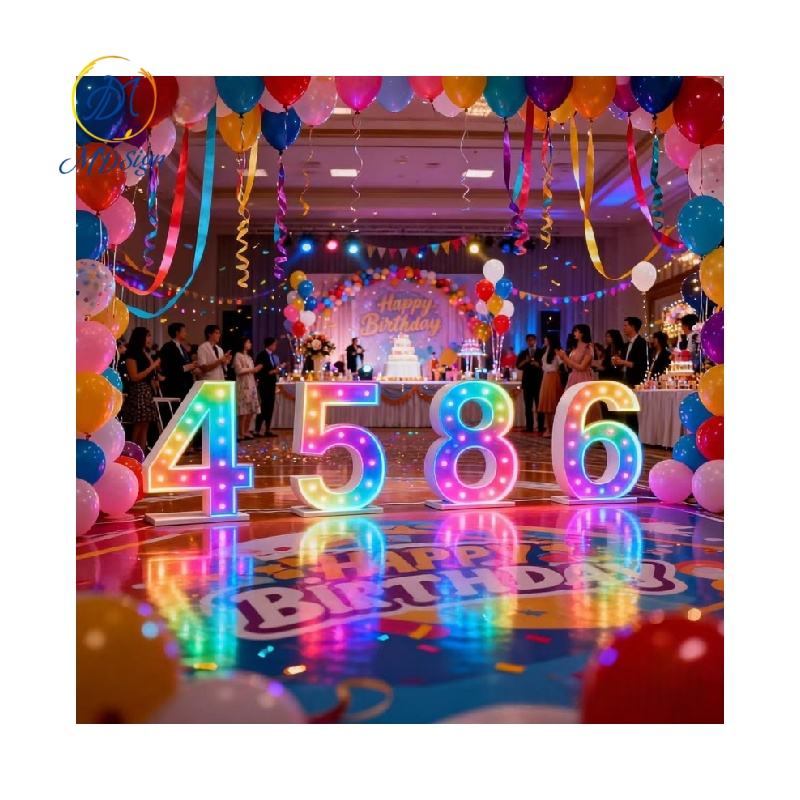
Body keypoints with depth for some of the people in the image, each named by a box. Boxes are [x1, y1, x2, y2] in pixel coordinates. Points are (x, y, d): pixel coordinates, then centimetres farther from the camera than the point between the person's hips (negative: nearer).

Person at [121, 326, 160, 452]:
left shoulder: (146, 353, 15)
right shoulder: (132, 354, -7)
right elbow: (134, 377, -14)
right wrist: (152, 367, -12)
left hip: (147, 392, 8)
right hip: (138, 392, -8)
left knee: (145, 426, 5)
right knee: (138, 427, -6)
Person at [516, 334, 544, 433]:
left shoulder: (541, 352, 5)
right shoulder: (523, 353, 12)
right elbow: (518, 366, 2)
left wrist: (538, 365, -18)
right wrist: (526, 361, -14)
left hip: (538, 381, -2)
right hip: (527, 382, 3)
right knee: (528, 406, 4)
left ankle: (541, 427, 0)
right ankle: (529, 427, 7)